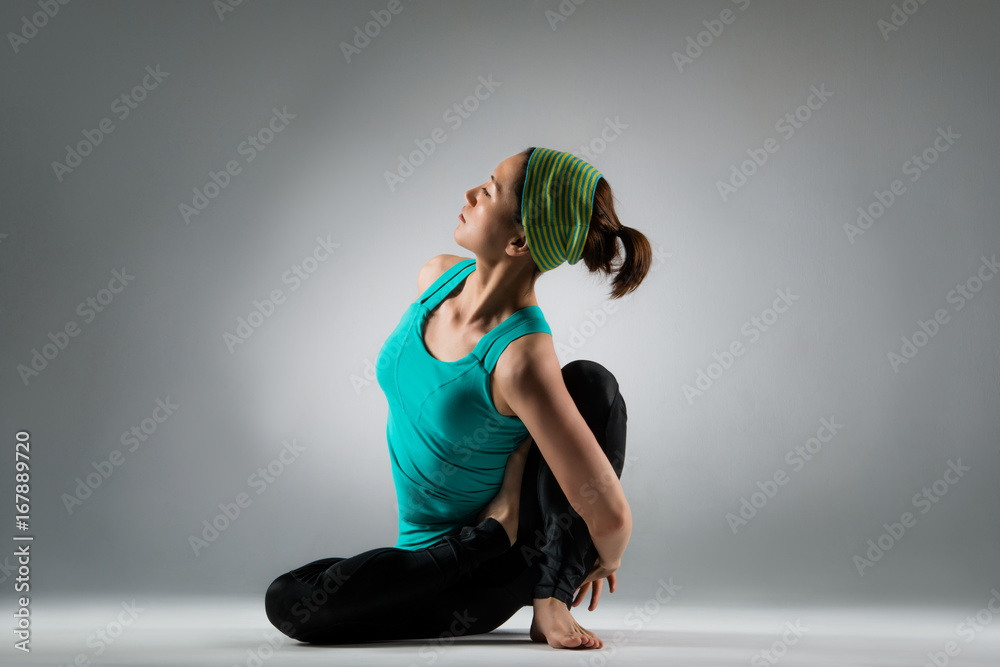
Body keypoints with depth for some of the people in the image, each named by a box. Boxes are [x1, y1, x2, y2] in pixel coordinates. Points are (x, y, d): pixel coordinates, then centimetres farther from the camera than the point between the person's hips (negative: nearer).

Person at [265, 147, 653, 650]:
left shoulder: (523, 358, -30)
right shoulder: (436, 277, -7)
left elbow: (610, 514, -31)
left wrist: (606, 559, -9)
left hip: (527, 538, -6)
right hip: (446, 556, 6)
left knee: (592, 380, -29)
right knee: (285, 603, -19)